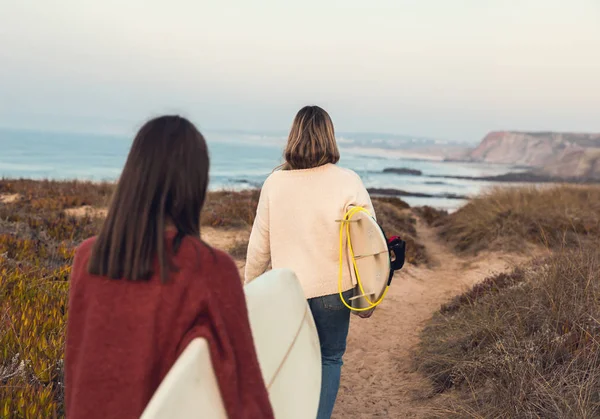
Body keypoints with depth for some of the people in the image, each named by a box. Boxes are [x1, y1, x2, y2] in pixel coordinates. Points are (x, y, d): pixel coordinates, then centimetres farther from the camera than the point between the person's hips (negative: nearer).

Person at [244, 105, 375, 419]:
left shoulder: (274, 182, -5)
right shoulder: (347, 182, -11)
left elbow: (259, 244, 1)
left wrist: (250, 284, 14)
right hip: (332, 288, -2)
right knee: (330, 358, 14)